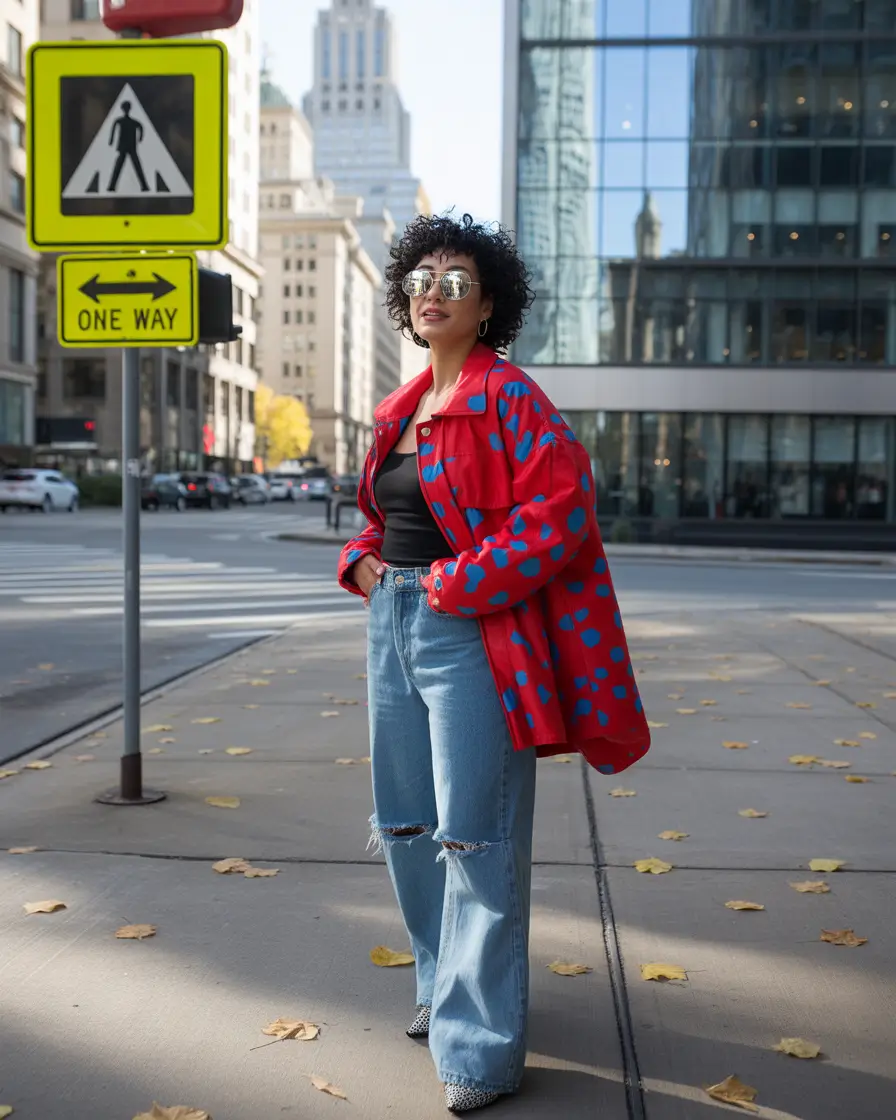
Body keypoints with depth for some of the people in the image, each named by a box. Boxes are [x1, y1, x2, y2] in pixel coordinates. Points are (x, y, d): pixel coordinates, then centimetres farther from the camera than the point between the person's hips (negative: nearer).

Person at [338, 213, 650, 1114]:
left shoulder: (508, 398, -9)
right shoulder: (400, 410, 14)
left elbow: (560, 508, -18)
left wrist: (459, 584, -19)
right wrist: (364, 560, 5)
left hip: (469, 633, -8)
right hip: (393, 624, 8)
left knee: (475, 837, -3)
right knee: (403, 825, 16)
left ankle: (481, 1044, 10)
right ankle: (442, 984, 37)